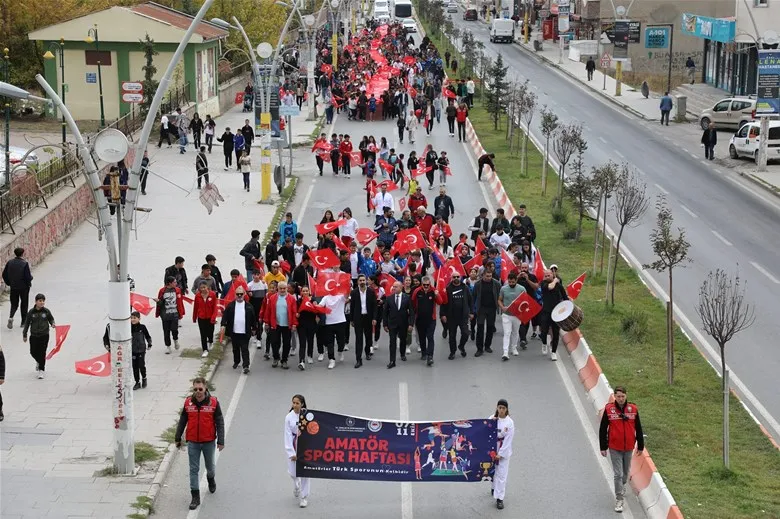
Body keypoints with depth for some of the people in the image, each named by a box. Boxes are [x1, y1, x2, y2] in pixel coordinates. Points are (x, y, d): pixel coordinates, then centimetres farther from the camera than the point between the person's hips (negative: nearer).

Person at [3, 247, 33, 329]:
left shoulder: (10, 262, -4)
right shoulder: (24, 263, -18)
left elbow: (4, 274, 1)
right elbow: (28, 277, -20)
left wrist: (8, 283, 14)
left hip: (13, 287, 3)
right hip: (24, 287, -3)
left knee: (14, 304, 14)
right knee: (24, 304, 13)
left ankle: (11, 317, -12)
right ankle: (24, 321, 19)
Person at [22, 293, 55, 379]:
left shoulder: (46, 311, -4)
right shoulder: (31, 312, -4)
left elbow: (51, 319, 11)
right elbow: (27, 323, 3)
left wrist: (52, 324, -12)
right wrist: (24, 335, 5)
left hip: (44, 335, -1)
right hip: (34, 335, 1)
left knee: (42, 353, -3)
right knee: (33, 352, 8)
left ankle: (41, 370, 7)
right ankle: (38, 362, 41)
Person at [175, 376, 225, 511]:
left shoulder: (213, 402, -10)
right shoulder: (188, 402, -4)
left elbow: (220, 422, -6)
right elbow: (182, 421, 7)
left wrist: (221, 441, -10)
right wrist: (178, 438, 11)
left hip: (208, 441, -1)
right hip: (192, 442, 1)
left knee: (210, 465, 18)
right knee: (194, 469, 2)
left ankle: (211, 479, 51)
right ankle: (195, 497, 7)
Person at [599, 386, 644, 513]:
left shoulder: (633, 409, -3)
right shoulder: (608, 409, -9)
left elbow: (638, 429, 6)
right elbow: (602, 429, -2)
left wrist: (640, 446, 9)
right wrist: (603, 447, -2)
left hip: (629, 447, 3)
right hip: (614, 448, -3)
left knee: (626, 471, 19)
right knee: (618, 474, -5)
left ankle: (622, 486, 48)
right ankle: (619, 500, 0)